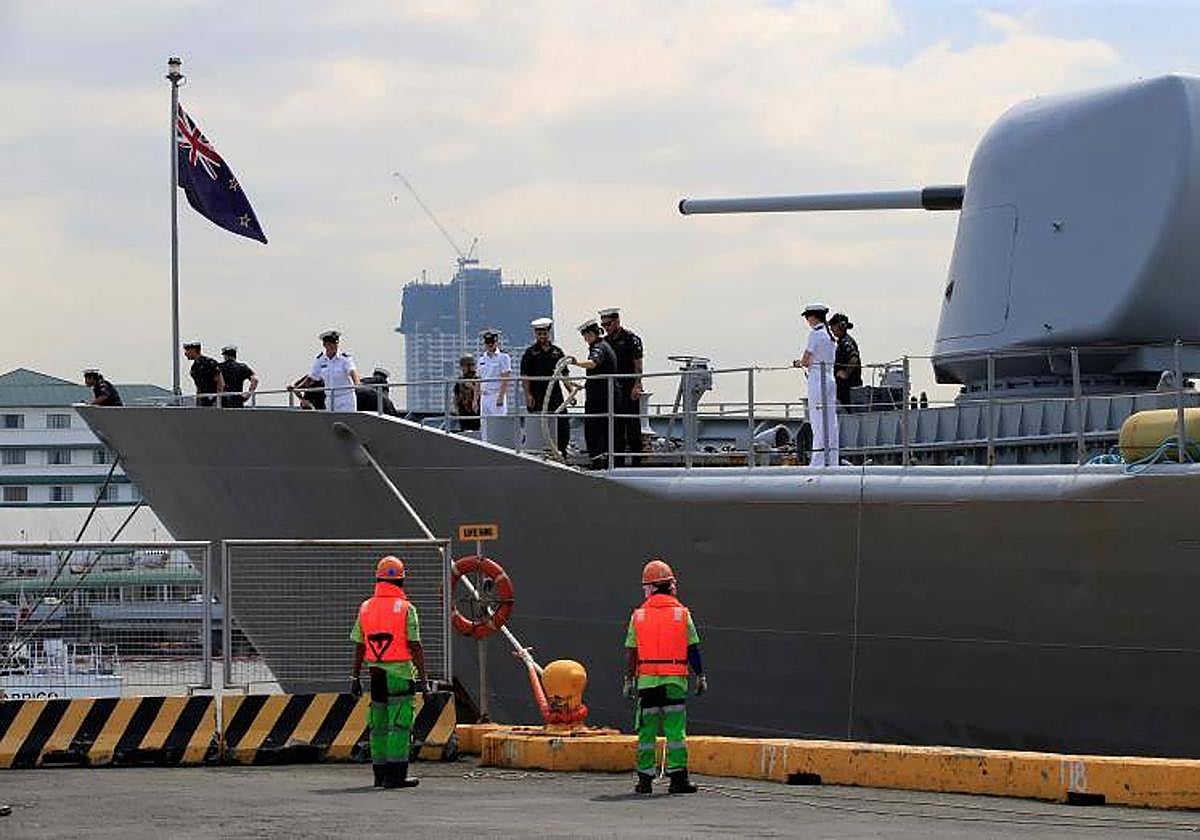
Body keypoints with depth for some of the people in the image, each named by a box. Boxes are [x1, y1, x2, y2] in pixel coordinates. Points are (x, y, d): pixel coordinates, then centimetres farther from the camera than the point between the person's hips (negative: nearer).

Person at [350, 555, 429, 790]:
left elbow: (359, 647, 8)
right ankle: (395, 774, -10)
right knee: (400, 725, -5)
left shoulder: (365, 608, 6)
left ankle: (380, 773, 15)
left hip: (376, 675, 5)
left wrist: (355, 678, 14)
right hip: (400, 674, -5)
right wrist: (422, 677, -5)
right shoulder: (405, 608, -8)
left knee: (379, 725, 12)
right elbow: (415, 647, -10)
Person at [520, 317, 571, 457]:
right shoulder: (530, 352, 2)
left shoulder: (557, 351, 13)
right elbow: (525, 376, -2)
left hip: (555, 395, 4)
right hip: (537, 398, -4)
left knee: (564, 428, 1)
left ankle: (561, 455, 12)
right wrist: (528, 395, -12)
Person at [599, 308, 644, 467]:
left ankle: (635, 459, -1)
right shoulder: (605, 341, 13)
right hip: (612, 391, 6)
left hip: (629, 390, -6)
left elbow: (638, 365, -8)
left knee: (633, 426, -4)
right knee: (616, 427, 8)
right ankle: (618, 461, 12)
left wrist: (637, 386, -16)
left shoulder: (631, 339, -5)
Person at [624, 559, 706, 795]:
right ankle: (677, 777, -4)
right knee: (676, 729, 0)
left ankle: (645, 778, 7)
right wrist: (700, 676, 7)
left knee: (646, 730, 7)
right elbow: (693, 649, 0)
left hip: (647, 680, 1)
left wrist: (629, 680, 9)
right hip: (675, 680, -1)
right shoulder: (682, 614, 0)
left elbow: (631, 652, 3)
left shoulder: (638, 615, 3)